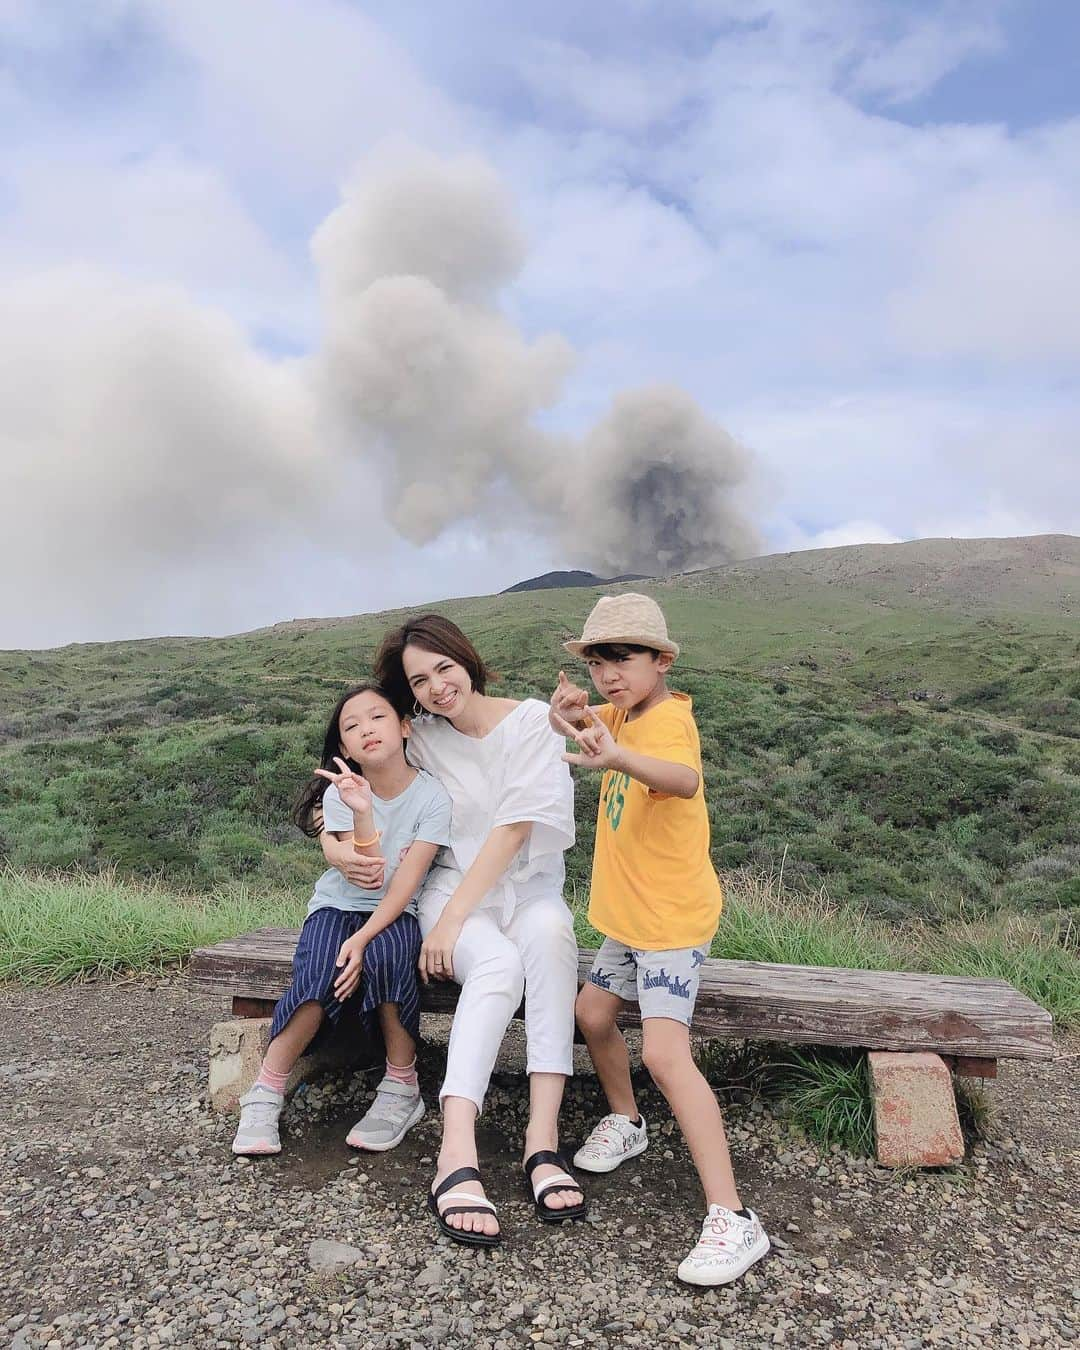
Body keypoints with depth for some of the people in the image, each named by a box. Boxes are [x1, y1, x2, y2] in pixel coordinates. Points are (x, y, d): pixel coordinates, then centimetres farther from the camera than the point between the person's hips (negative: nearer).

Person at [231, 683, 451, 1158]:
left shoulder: (431, 796, -13)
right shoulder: (341, 792, -10)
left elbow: (405, 881, -17)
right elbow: (364, 877, -20)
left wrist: (364, 937, -29)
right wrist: (362, 813, -35)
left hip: (396, 912, -1)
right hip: (338, 904, 1)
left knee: (386, 954, -34)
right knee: (317, 976, -29)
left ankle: (402, 1088, -16)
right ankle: (264, 1096, -14)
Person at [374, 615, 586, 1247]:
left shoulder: (534, 721, -8)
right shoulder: (421, 739, 2)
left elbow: (514, 828, -15)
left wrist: (452, 918, -19)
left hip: (527, 887, 0)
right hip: (451, 888, 0)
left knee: (549, 932, -37)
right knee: (499, 964, -34)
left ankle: (543, 1136, -37)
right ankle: (457, 1159, -43)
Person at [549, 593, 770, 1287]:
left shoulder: (668, 718, -24)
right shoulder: (627, 714, 4)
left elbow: (686, 779, -46)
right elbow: (574, 724, 18)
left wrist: (617, 756, -67)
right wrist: (569, 707, -8)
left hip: (672, 917, -10)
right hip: (631, 914, 10)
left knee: (666, 1053, -17)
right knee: (593, 1013, 19)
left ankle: (733, 1220, -11)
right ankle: (626, 1123, 43)